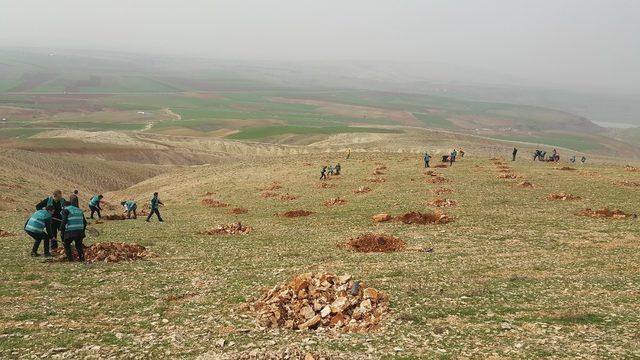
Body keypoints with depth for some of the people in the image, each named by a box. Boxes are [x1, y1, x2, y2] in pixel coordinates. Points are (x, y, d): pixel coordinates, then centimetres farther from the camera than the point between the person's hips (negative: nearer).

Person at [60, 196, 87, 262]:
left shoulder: (66, 210, 2)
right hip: (80, 231, 5)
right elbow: (84, 222, 19)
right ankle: (81, 257, 18)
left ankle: (70, 258, 9)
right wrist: (83, 231, 27)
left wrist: (62, 231, -1)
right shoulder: (80, 210, 19)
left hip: (70, 232, -5)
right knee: (79, 244, 25)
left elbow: (64, 221, -10)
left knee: (66, 244, 18)